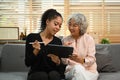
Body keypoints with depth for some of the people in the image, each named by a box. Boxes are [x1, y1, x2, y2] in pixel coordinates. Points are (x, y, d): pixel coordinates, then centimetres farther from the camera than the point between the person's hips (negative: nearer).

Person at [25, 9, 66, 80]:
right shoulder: (32, 37, -2)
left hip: (54, 74, 2)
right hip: (36, 74, -1)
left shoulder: (58, 41, 3)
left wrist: (57, 61, -20)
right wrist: (36, 50, -20)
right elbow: (27, 63, -4)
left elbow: (61, 67, 2)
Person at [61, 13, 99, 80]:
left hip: (89, 71, -1)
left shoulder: (89, 39, 1)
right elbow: (64, 62, 2)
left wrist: (81, 60, -27)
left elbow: (92, 59, -8)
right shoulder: (65, 40, 7)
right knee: (77, 68, -33)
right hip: (71, 70, 1)